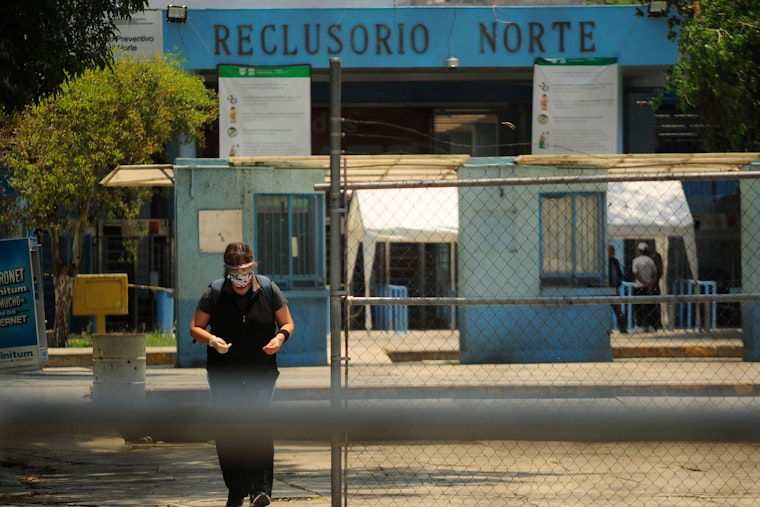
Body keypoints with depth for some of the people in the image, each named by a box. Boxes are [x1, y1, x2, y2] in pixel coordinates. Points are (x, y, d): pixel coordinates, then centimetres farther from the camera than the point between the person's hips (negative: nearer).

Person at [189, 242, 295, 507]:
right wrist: (212, 340, -15)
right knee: (227, 434, 2)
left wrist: (280, 337, -12)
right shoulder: (214, 293, -1)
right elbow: (195, 328, 6)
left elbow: (287, 323, 11)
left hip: (261, 374, -1)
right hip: (224, 375, 1)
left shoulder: (268, 289, 1)